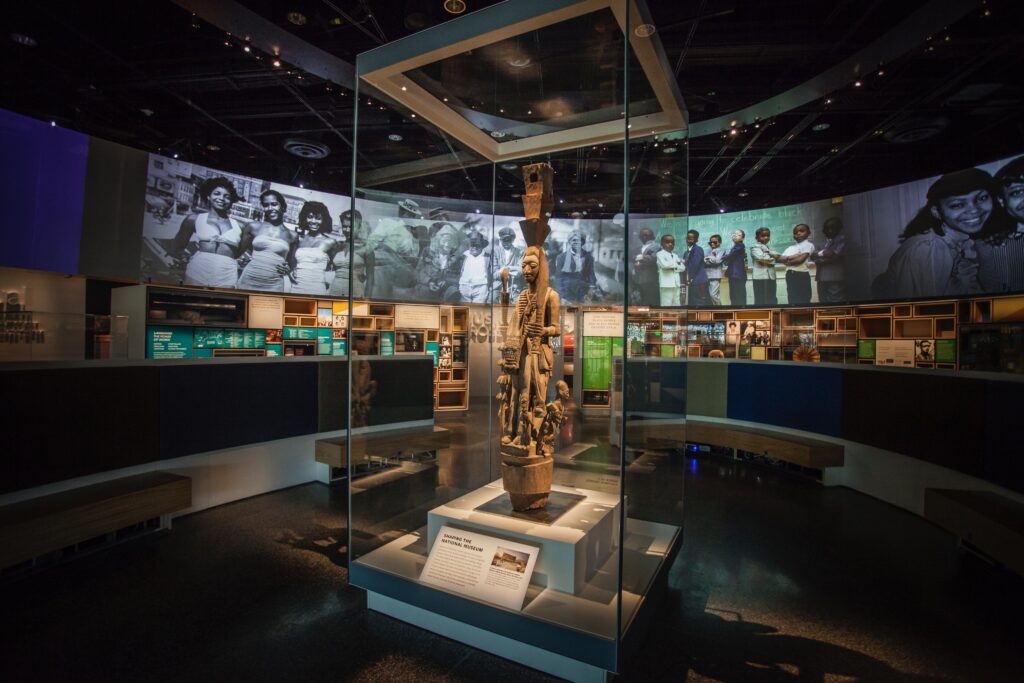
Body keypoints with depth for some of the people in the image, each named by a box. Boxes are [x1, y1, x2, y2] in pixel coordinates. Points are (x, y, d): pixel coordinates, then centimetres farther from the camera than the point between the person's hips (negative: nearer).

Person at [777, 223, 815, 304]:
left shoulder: (808, 245, 0)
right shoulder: (790, 247, 18)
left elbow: (800, 259, -14)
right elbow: (780, 259, 5)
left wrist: (787, 262, 0)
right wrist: (790, 258, -12)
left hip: (802, 275, -6)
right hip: (790, 276, 6)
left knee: (803, 300, -5)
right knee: (792, 300, 7)